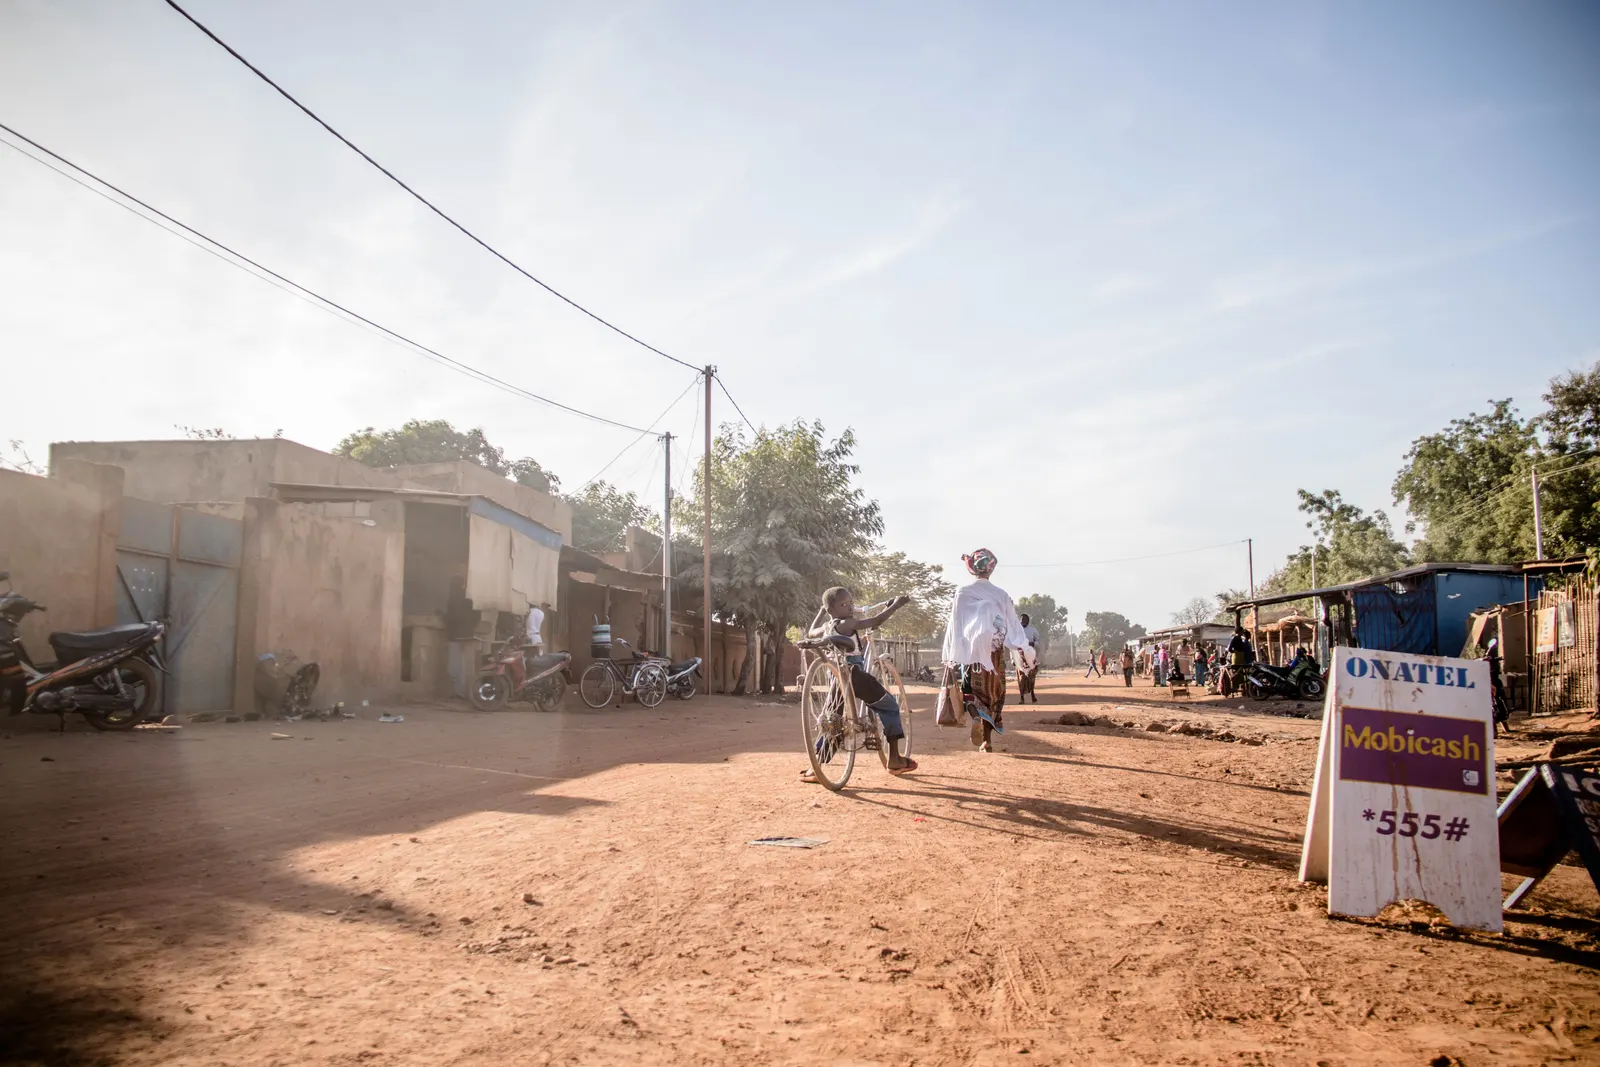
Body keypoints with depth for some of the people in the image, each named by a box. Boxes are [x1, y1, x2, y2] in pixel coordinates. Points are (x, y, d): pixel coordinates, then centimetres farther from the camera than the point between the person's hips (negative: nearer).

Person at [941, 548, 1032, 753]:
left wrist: (951, 656, 3)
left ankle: (976, 716, -28)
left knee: (972, 688, 6)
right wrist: (1026, 651, 4)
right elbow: (1014, 625, 0)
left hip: (970, 649, -1)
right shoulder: (1001, 595, 1)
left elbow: (955, 625, -2)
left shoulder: (962, 593, -2)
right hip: (995, 649, 1)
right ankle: (987, 740, 12)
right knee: (993, 690, 12)